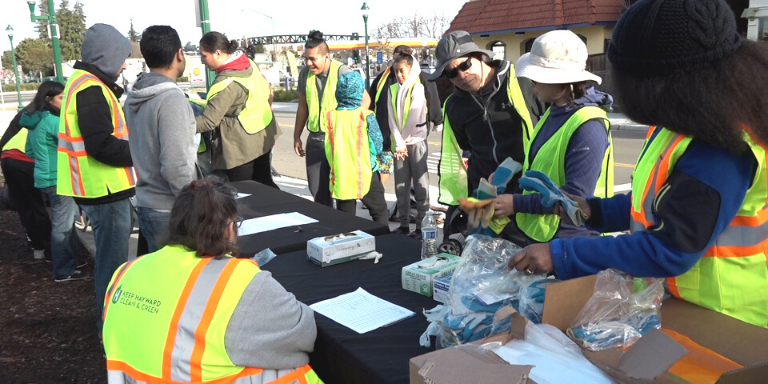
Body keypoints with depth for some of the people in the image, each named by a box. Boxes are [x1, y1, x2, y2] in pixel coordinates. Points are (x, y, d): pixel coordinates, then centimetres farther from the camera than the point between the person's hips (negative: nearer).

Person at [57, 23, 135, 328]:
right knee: (113, 259, 0)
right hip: (105, 190, -11)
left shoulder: (86, 83, 14)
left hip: (101, 187, 11)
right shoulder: (91, 89, -19)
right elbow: (101, 145, -25)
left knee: (111, 255, 21)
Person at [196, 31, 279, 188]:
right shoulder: (249, 64, 0)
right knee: (265, 186, 20)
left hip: (242, 147, -9)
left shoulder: (227, 83, -26)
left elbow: (208, 121, -27)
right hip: (263, 138, 9)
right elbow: (268, 91, 12)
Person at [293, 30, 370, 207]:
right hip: (315, 140, 5)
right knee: (317, 189, 12)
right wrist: (296, 136, 15)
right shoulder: (305, 73, 3)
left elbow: (365, 99, -9)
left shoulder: (342, 72, -14)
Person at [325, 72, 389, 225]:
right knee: (379, 212, 13)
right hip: (365, 175, -3)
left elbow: (328, 149, 3)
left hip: (340, 176, 3)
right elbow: (377, 147, -6)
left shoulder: (331, 116, -4)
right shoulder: (366, 116, -12)